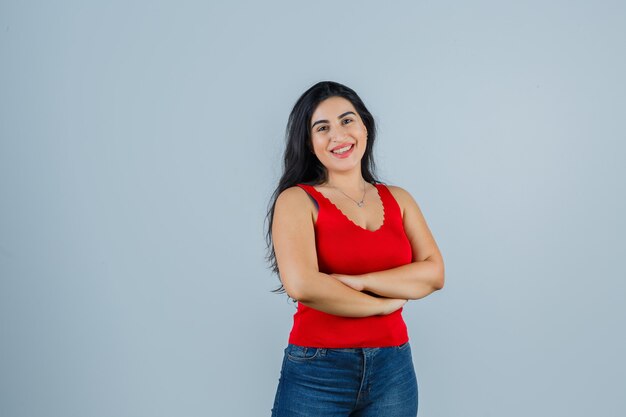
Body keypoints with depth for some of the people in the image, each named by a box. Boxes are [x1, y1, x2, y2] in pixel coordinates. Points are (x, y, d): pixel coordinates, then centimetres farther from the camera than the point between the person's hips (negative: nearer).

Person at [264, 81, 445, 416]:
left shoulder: (398, 199, 7)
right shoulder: (297, 199, -6)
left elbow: (434, 274, -4)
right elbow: (301, 284, -20)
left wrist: (359, 281, -15)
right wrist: (383, 303, -10)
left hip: (394, 369, 4)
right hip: (316, 373, -3)